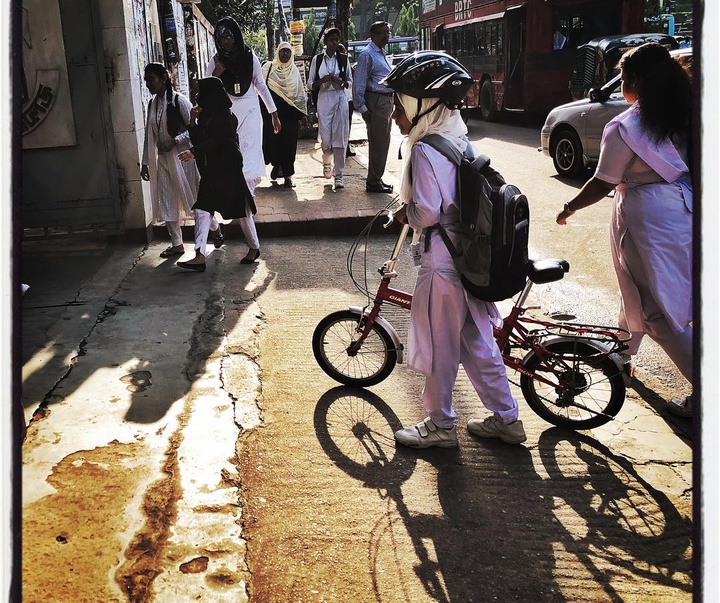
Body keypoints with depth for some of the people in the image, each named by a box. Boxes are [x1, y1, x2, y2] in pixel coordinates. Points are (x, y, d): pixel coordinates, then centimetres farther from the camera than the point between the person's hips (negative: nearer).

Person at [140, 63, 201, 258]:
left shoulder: (179, 100, -12)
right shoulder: (152, 104, 8)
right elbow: (149, 134, 13)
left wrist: (175, 140, -24)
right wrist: (145, 161, 12)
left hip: (182, 157, -7)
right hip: (162, 158, 7)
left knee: (193, 197, 3)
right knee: (166, 202, 6)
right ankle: (177, 244, 16)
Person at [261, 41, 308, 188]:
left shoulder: (294, 70, 13)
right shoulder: (268, 67, 6)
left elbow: (300, 93, 15)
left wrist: (301, 111, 9)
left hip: (289, 113, 1)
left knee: (288, 143, -2)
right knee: (273, 139, -4)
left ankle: (287, 175, 3)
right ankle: (277, 164, 22)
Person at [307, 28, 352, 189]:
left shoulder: (343, 58, 8)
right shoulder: (317, 59, 5)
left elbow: (350, 81, 14)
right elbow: (310, 84, 6)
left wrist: (341, 82, -7)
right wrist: (323, 80, -12)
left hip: (340, 99, 0)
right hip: (324, 99, 0)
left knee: (340, 137, -5)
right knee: (325, 138, -3)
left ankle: (338, 174, 1)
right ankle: (327, 162, 30)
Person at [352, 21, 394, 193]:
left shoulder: (381, 54, 18)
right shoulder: (367, 54, -11)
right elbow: (359, 83, -14)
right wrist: (362, 108, -17)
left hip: (387, 101, 10)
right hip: (376, 102, -10)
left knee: (383, 142, 14)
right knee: (377, 143, -7)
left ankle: (376, 178, 24)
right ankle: (373, 182, 0)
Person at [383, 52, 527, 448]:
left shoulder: (424, 150, -18)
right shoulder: (459, 140, 9)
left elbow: (426, 212, -23)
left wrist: (404, 214, -4)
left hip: (440, 260, -9)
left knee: (437, 345, 6)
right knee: (476, 341, 17)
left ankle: (440, 426, 21)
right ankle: (506, 419, 26)